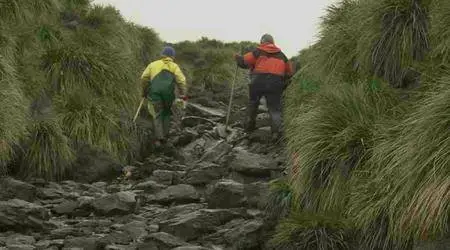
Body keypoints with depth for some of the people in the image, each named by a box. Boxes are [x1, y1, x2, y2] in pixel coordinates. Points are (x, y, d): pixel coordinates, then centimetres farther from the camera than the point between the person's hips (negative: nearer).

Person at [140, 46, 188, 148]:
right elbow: (181, 80, 1)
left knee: (157, 115, 4)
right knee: (166, 113, 19)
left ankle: (159, 138, -10)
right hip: (169, 92, 0)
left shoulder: (153, 64, 18)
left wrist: (144, 91, 21)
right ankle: (165, 136, 15)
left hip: (155, 92, 0)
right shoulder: (174, 66, 14)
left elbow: (144, 78, 10)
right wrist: (183, 94, -1)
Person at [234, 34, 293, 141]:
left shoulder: (258, 52, 9)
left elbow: (243, 62, 1)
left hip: (258, 82, -1)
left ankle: (249, 126, 29)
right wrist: (283, 85, 29)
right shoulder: (281, 55, 21)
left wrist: (237, 57, 22)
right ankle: (276, 131, -15)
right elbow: (289, 72, 22)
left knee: (252, 103, 22)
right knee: (275, 108, 4)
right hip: (275, 84, 1)